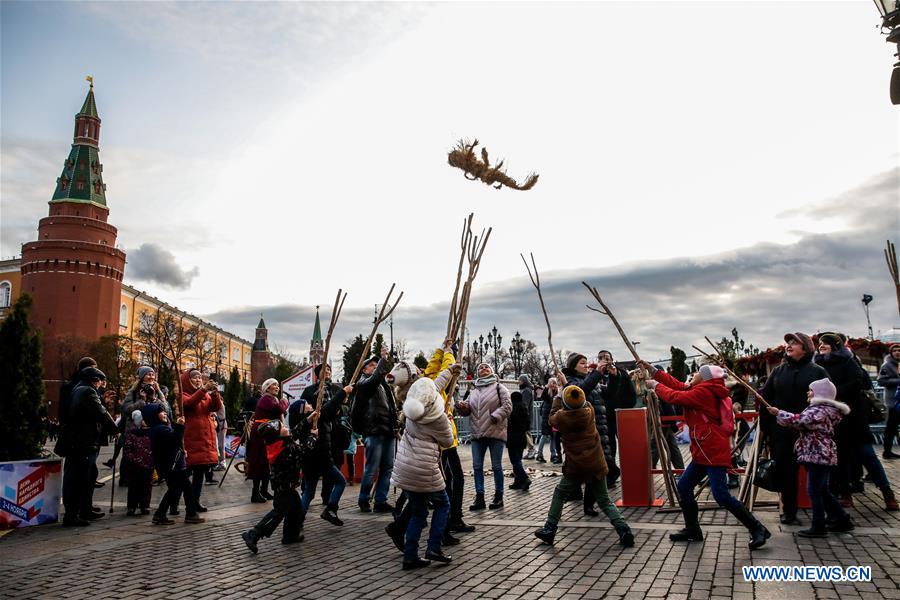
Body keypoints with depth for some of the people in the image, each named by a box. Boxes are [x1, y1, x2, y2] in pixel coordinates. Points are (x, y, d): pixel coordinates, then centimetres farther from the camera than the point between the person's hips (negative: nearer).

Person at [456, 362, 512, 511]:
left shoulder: (499, 388, 1)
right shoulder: (474, 391, 17)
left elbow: (507, 406, -8)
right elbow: (468, 408, 14)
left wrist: (495, 416, -21)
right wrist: (461, 406, -9)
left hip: (495, 432, -5)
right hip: (477, 433, 5)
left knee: (496, 466, 3)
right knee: (477, 466, 4)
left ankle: (498, 497, 15)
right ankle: (479, 498, 11)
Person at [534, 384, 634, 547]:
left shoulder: (562, 416, -8)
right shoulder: (589, 411, -1)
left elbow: (552, 418, 16)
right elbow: (581, 403, 21)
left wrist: (557, 399, 24)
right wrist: (566, 383, 29)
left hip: (575, 467, -2)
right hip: (597, 465, 2)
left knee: (559, 494, 17)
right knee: (605, 501, 12)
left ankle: (549, 530, 16)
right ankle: (624, 532, -3)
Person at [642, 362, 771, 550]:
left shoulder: (703, 392, -14)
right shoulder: (705, 391, 15)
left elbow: (675, 396, -15)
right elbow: (679, 386, 16)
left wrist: (655, 385, 0)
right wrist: (653, 370, 15)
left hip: (714, 451, -10)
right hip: (704, 451, 10)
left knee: (721, 496, -13)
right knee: (684, 486, 12)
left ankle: (757, 530, -1)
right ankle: (693, 530, 20)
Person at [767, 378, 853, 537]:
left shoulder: (820, 410, -17)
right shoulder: (824, 409, 16)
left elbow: (798, 421, -24)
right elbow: (803, 423, 17)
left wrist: (778, 413, -14)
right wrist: (781, 415, 7)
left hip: (818, 456, -10)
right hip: (822, 456, 10)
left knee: (814, 491, -4)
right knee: (823, 491, 18)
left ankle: (818, 527, 2)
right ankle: (842, 520, 26)